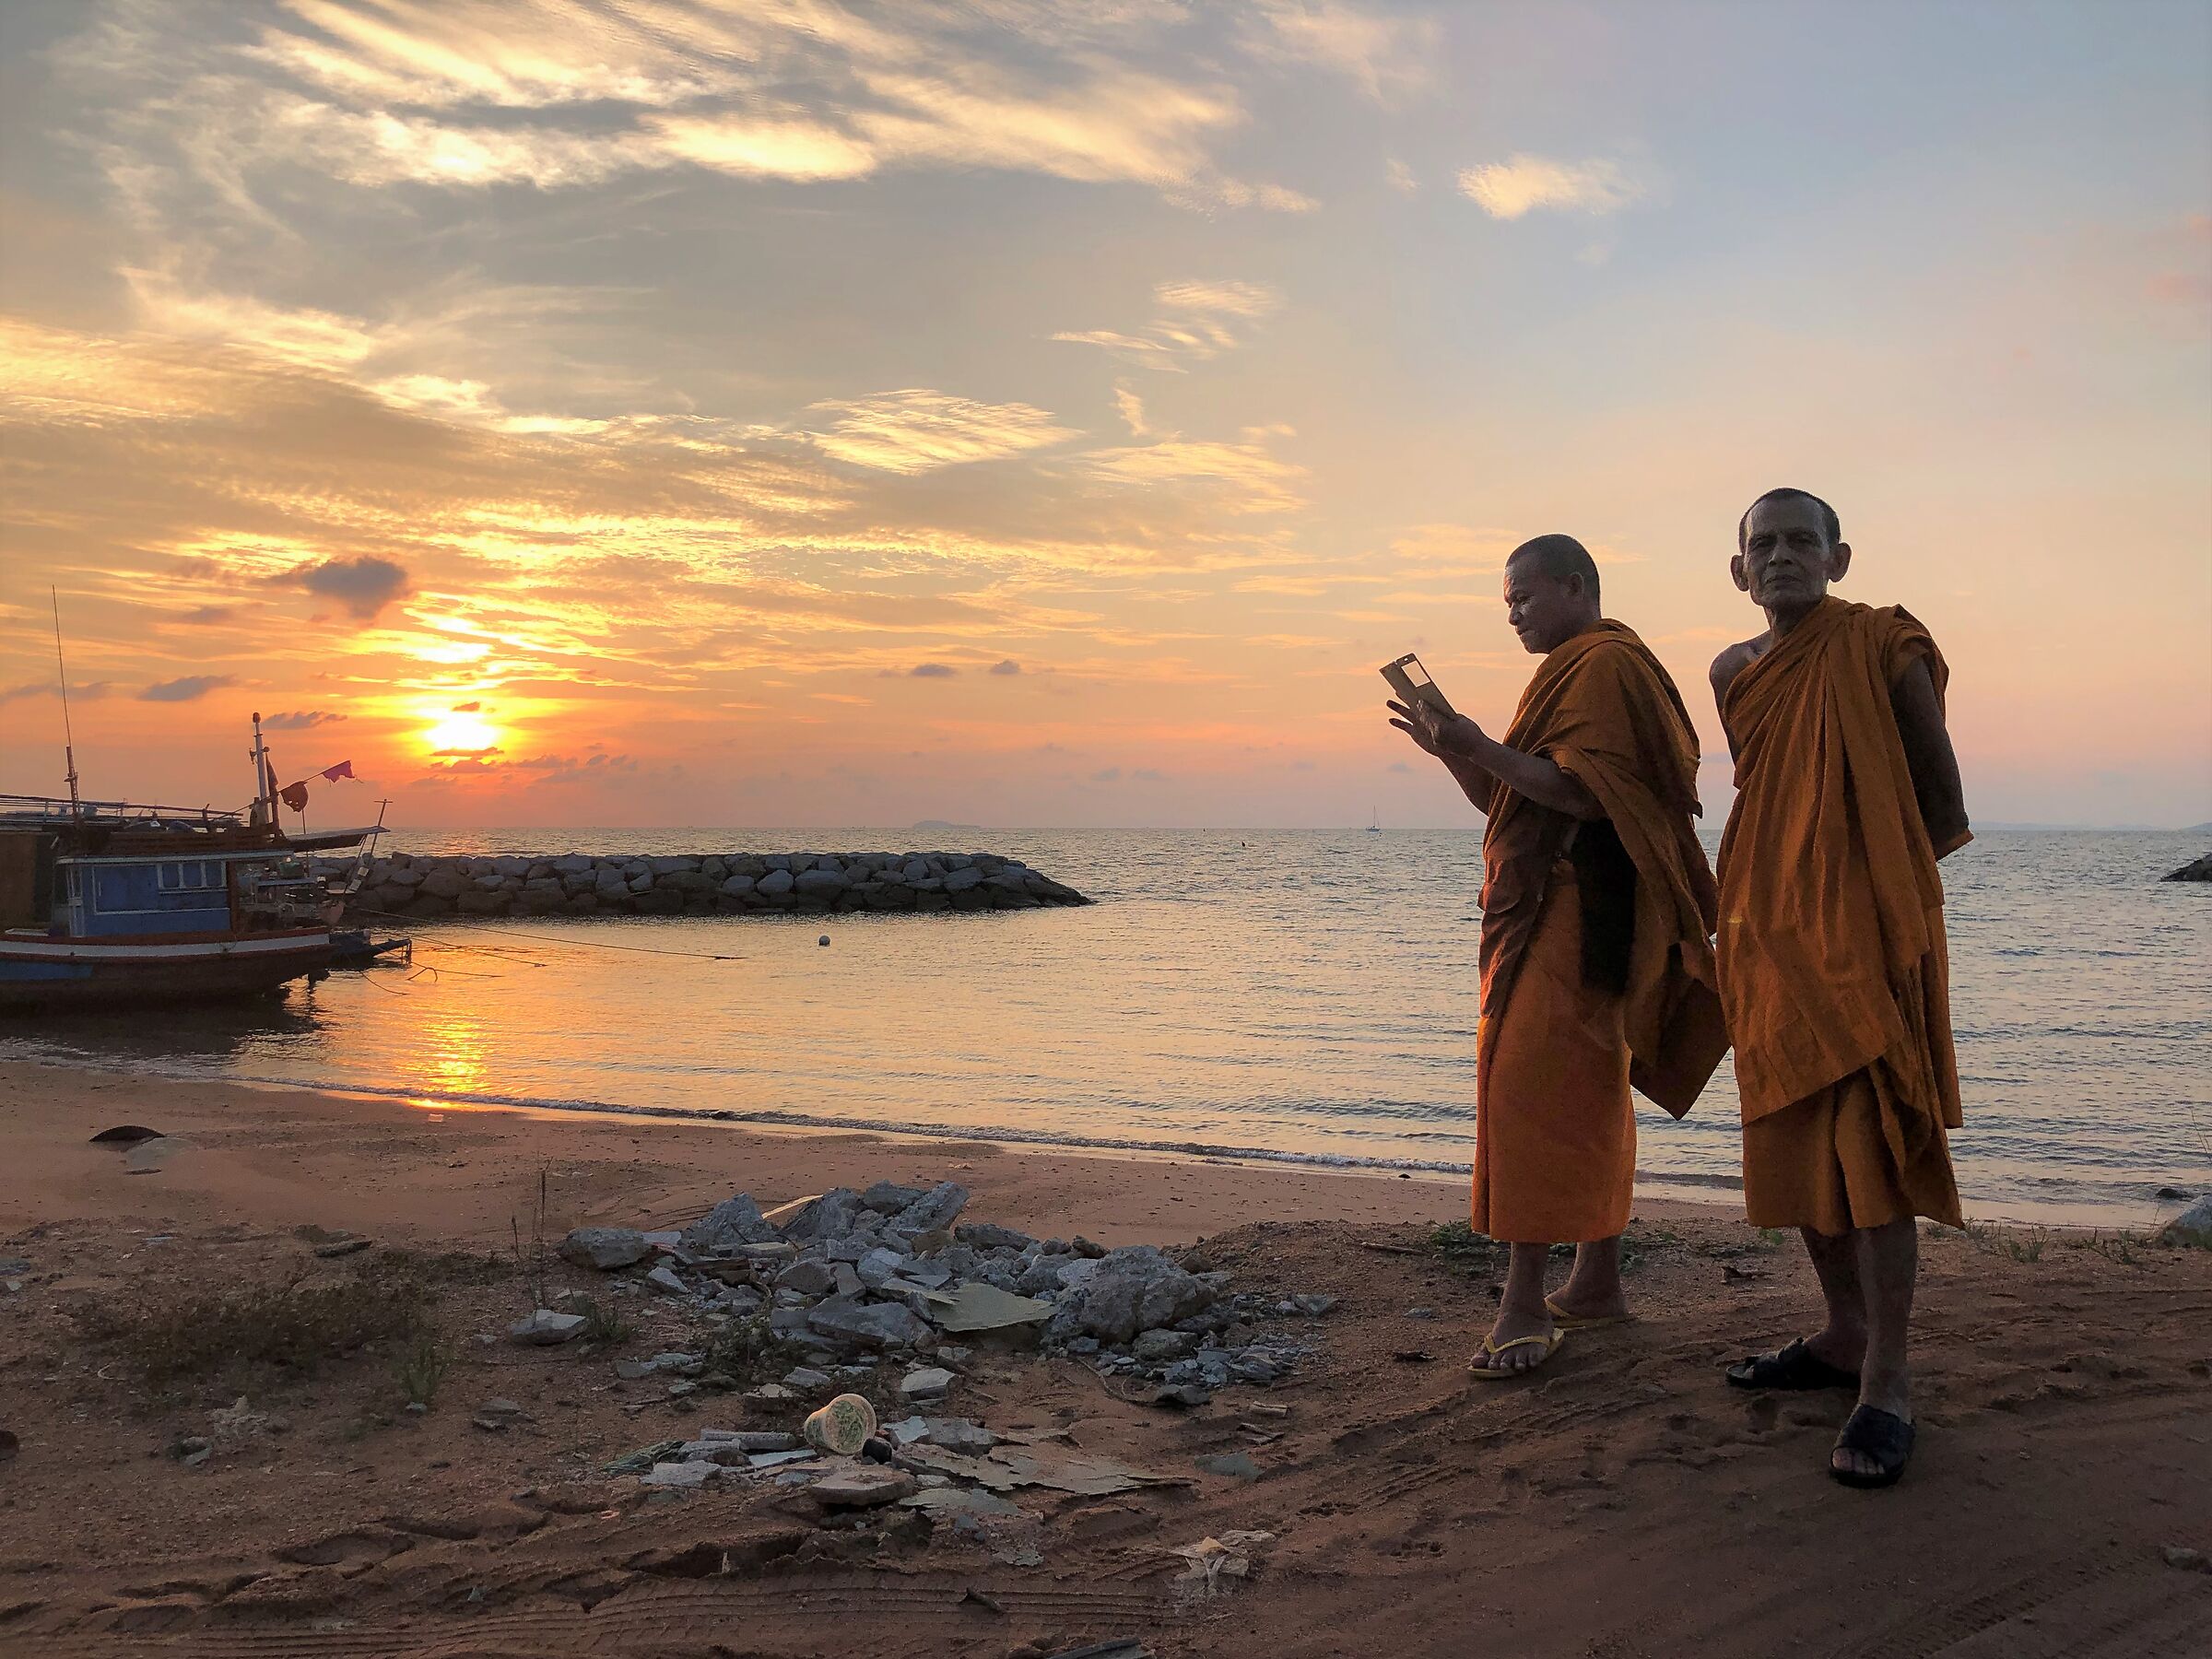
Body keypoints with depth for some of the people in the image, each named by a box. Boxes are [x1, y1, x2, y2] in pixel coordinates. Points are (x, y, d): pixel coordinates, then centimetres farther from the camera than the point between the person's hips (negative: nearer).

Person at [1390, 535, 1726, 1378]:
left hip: (1574, 917, -11)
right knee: (1586, 1091, 13)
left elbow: (1590, 793, -21)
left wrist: (1484, 750, -20)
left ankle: (1525, 1303, -15)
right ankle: (1598, 1282, 21)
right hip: (1550, 914, 11)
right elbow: (1506, 801, 23)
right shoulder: (1576, 670, 23)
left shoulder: (1603, 666, -10)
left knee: (1528, 1088, -15)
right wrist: (1455, 751, 7)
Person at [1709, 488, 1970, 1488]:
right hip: (1769, 935, 7)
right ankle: (1845, 1336, 25)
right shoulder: (1733, 673, 12)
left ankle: (1886, 1384, -6)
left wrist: (1876, 883, 1)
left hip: (1870, 929, -6)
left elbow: (1941, 796, -2)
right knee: (1794, 1144, 11)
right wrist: (1786, 893, 17)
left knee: (1872, 1143, -10)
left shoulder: (1884, 648, -5)